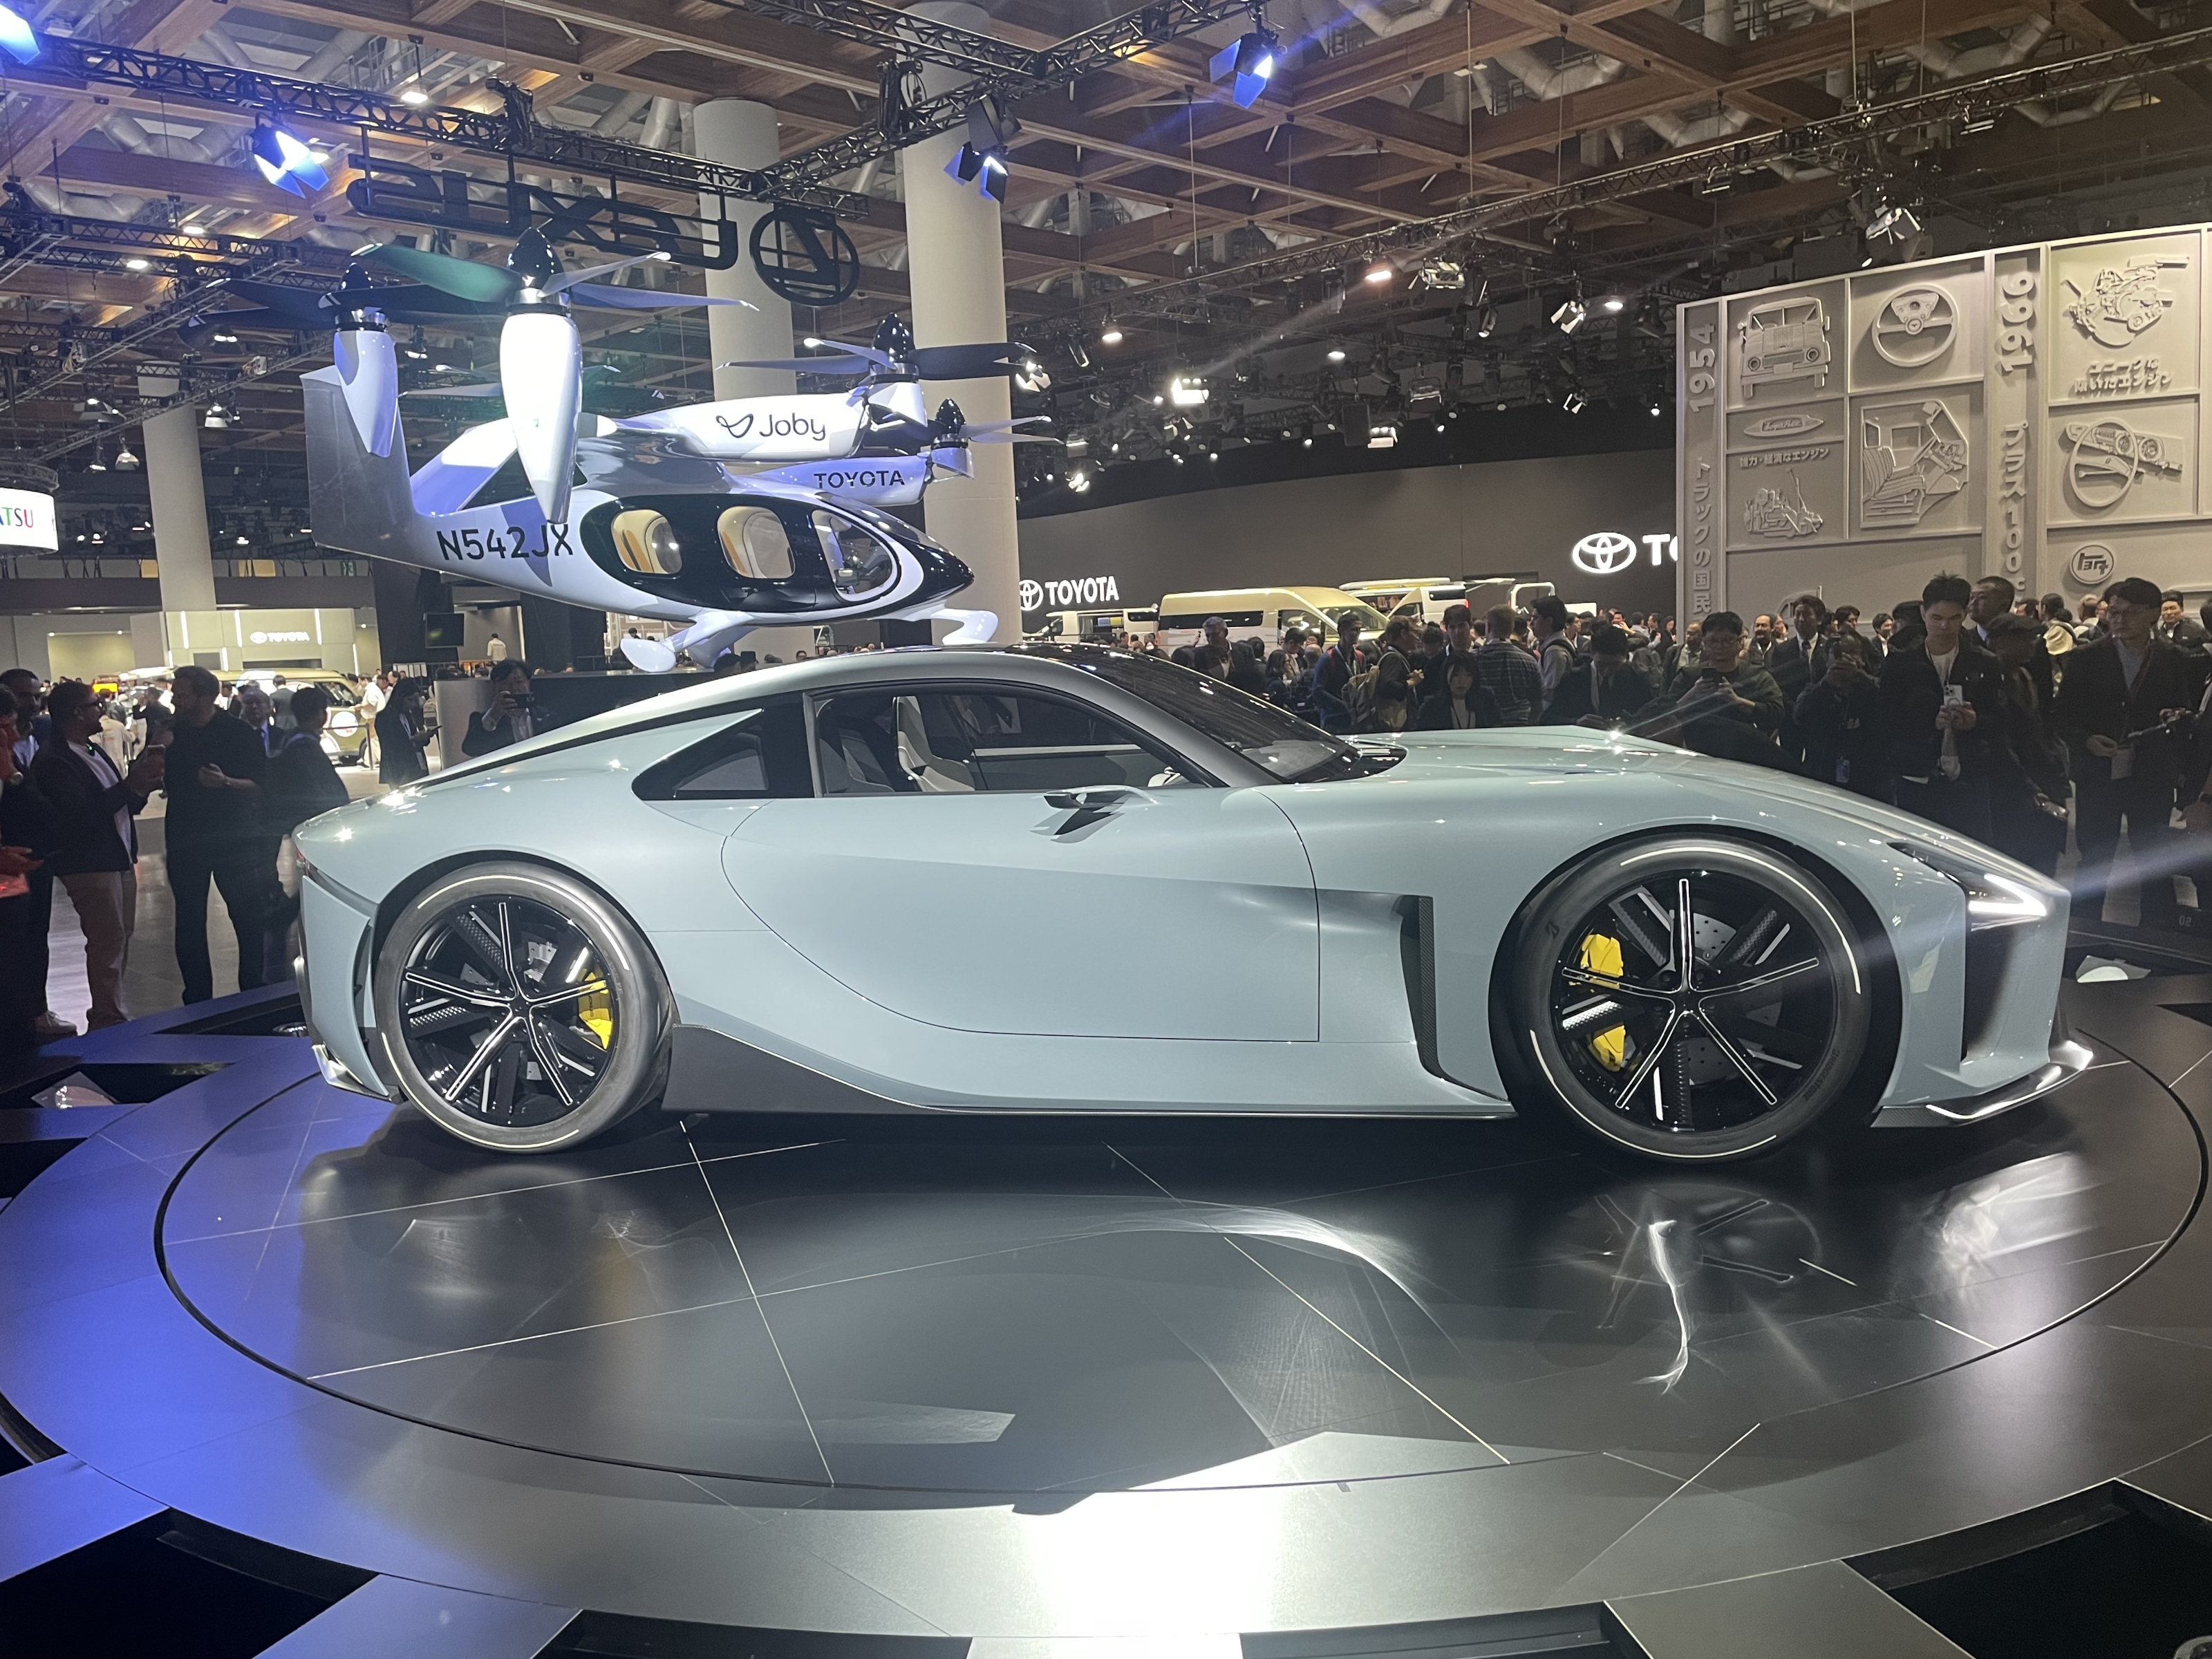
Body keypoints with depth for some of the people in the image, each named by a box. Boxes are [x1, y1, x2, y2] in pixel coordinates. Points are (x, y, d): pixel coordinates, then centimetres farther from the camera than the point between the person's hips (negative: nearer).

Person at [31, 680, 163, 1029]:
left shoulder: (95, 751, 14)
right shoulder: (53, 761, -15)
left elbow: (123, 805, 18)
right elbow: (79, 814, -24)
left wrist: (141, 785, -2)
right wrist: (130, 785, -24)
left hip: (120, 859, 9)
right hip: (90, 865, -9)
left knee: (121, 938, 13)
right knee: (108, 942, -8)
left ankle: (110, 1016, 22)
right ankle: (109, 1022, -2)